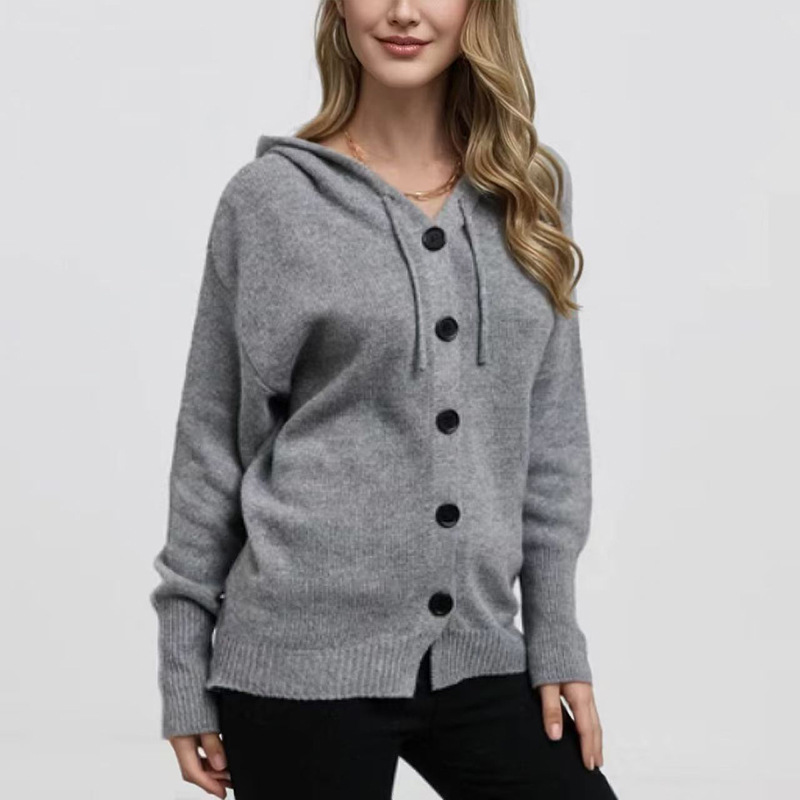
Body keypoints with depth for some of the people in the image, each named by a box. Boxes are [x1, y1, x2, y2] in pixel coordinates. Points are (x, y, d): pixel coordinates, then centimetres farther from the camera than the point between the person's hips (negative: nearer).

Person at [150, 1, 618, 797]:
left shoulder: (531, 187, 6)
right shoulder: (272, 197, -3)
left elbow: (552, 431, 9)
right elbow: (211, 443, 0)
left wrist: (557, 636, 6)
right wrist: (186, 672, 0)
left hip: (474, 654, 4)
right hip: (302, 656, -3)